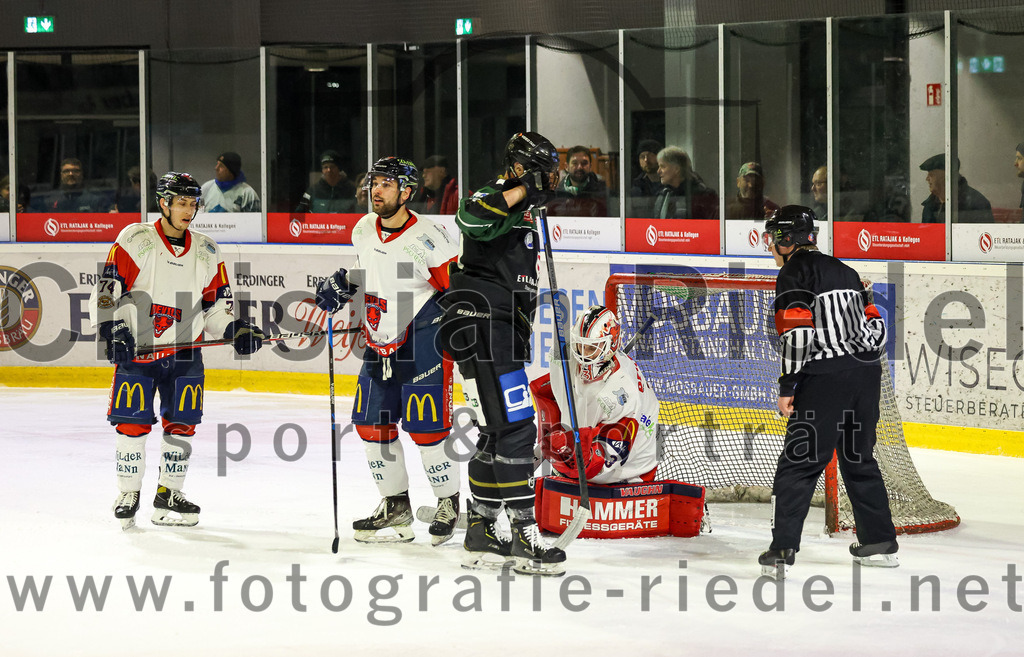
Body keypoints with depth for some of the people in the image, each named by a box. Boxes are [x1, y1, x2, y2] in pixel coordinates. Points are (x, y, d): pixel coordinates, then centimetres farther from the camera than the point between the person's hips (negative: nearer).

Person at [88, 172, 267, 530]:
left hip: (184, 352, 4)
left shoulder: (206, 252, 8)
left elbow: (215, 304, 14)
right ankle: (129, 494, 11)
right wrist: (113, 329, -19)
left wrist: (235, 329, -3)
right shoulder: (135, 240, -5)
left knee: (181, 423, 2)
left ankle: (169, 494, 15)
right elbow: (106, 290, -7)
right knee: (133, 421, -4)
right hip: (136, 348, -3)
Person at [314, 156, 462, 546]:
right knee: (371, 422, 6)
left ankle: (449, 503, 6)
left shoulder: (427, 238, -16)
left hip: (424, 338, -7)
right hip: (381, 339, 7)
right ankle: (396, 507, 18)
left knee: (423, 425, -11)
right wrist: (342, 286, 6)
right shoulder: (363, 230, 4)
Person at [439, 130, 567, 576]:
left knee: (499, 434, 15)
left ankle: (481, 531, 22)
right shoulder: (498, 198, -8)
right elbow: (471, 218, -34)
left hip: (503, 334, 11)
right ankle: (526, 536, -13)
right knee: (514, 429, -13)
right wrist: (521, 189, -34)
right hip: (481, 326, -11)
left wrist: (523, 339, 30)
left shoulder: (523, 216, 24)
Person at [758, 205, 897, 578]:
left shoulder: (795, 272, -3)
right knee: (859, 459, 19)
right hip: (866, 373, 7)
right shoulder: (844, 271, 21)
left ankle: (783, 547, -12)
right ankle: (880, 543, 22)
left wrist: (788, 387, -12)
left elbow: (797, 332, -14)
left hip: (825, 376, -7)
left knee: (801, 461, -6)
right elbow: (874, 323, 19)